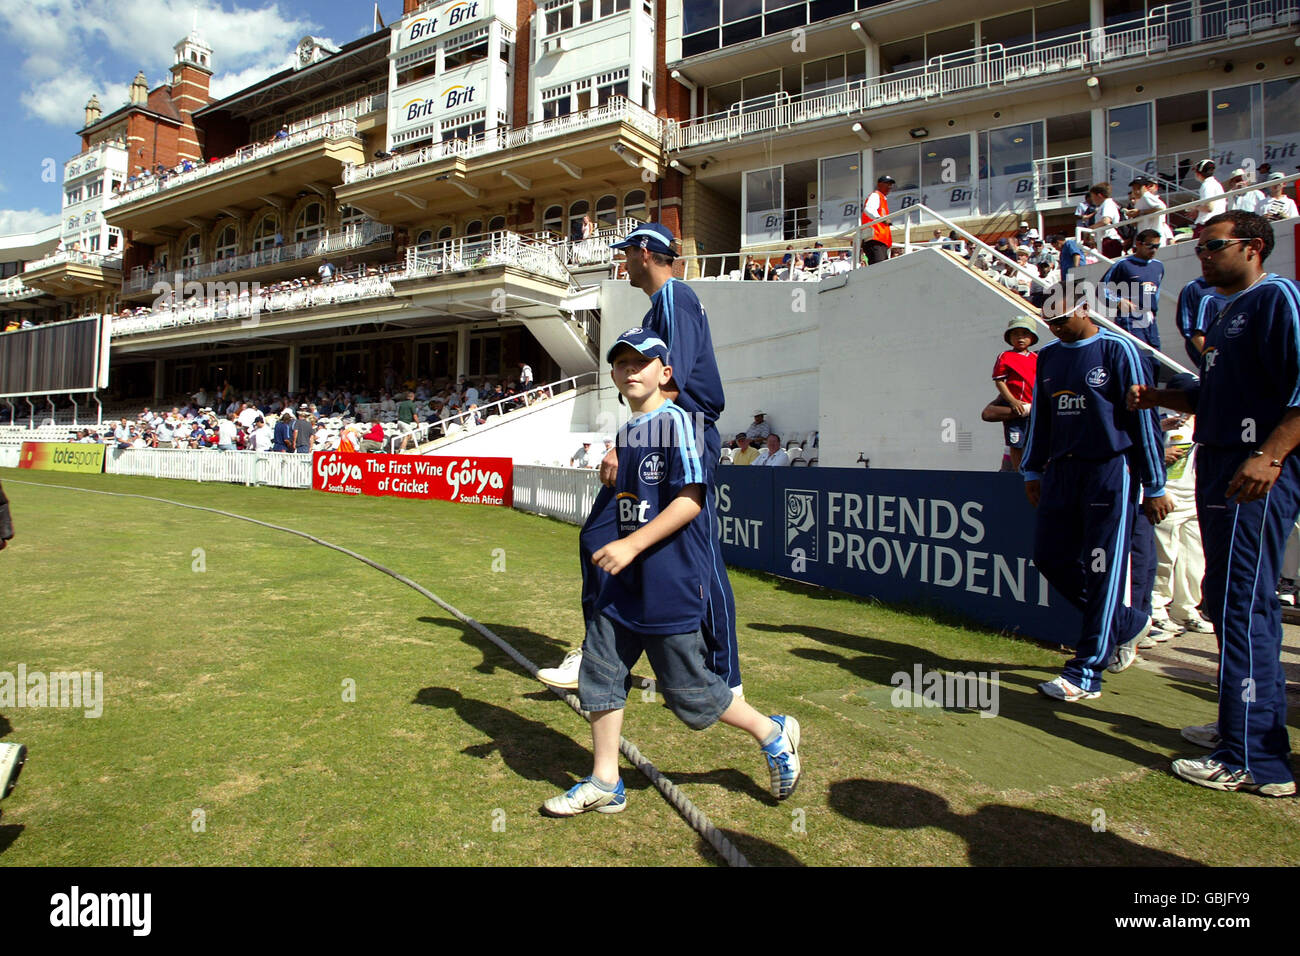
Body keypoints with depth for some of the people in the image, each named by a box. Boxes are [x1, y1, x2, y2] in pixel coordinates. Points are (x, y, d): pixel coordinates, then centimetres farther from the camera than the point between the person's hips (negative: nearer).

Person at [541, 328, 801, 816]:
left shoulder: (676, 421, -12)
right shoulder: (626, 433, 13)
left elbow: (690, 499, -20)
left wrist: (632, 544, -23)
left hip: (670, 584, -8)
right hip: (624, 580, 8)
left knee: (688, 690, 4)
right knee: (600, 673, 8)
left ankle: (773, 733, 27)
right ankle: (605, 783, 23)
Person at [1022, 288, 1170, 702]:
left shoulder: (1118, 350, -5)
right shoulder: (1047, 356, 14)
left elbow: (1143, 417, -5)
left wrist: (1154, 487, -5)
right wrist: (1032, 471, 18)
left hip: (1110, 471, -6)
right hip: (1061, 472, 7)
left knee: (1103, 570, -5)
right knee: (1050, 555, 4)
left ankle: (1085, 674, 1)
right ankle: (1126, 624, 27)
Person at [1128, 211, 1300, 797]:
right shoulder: (1228, 312, 22)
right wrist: (1157, 397, 13)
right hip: (1219, 469, 10)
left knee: (1242, 607, -10)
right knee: (1224, 601, 16)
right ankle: (1243, 726, 30)